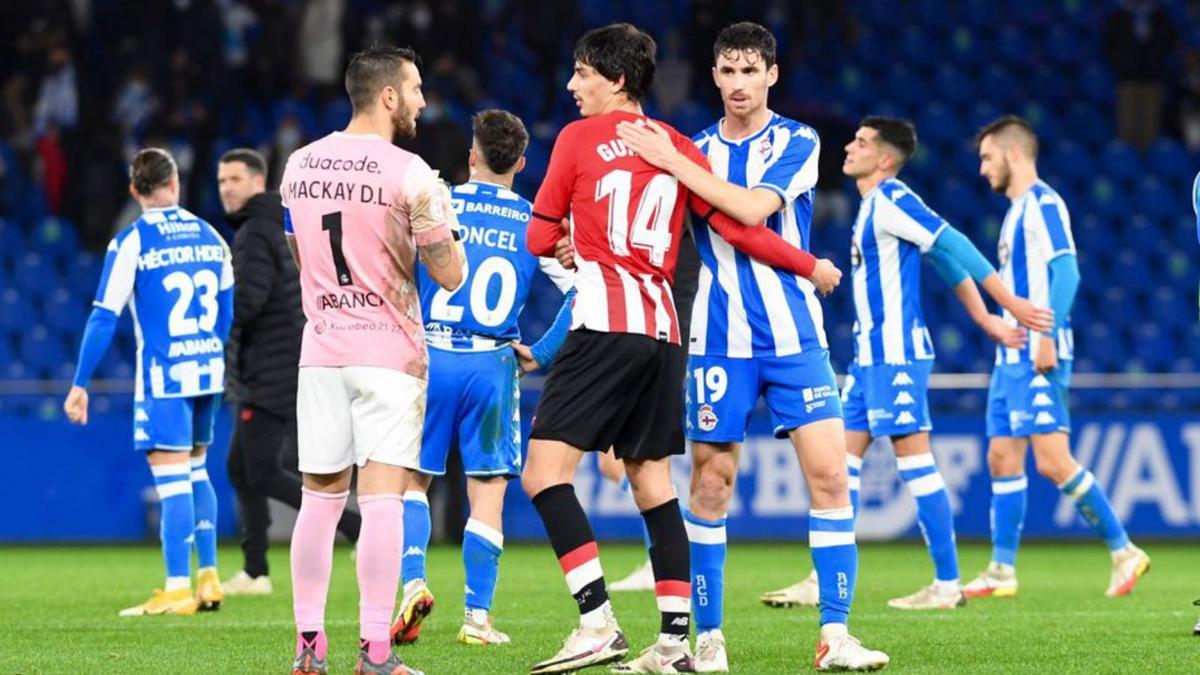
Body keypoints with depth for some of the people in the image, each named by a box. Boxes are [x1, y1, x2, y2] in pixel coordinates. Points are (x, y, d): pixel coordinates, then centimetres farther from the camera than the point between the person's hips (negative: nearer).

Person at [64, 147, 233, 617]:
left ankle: (178, 590, -7)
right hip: (208, 370, 6)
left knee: (172, 480, -6)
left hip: (163, 376, -6)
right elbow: (229, 311, 16)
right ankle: (209, 578, 17)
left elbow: (104, 319, -10)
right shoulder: (209, 236, 8)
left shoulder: (130, 243, -8)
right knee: (195, 473, 18)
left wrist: (80, 384, -6)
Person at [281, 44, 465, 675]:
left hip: (320, 350, 5)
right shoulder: (409, 173, -12)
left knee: (319, 498, 10)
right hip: (388, 354, -5)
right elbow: (449, 275, -7)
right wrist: (442, 216, 10)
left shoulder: (299, 164, 7)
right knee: (382, 499, -6)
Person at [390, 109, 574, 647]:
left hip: (429, 359, 0)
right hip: (493, 364, 0)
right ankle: (477, 617, 3)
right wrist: (542, 353, 9)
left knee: (413, 479, 13)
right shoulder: (534, 223, 3)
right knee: (487, 492, 6)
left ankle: (412, 582, -7)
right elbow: (581, 289, 1)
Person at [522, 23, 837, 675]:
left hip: (605, 327, -7)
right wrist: (812, 265, 19)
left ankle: (598, 623, -20)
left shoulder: (579, 137, 0)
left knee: (544, 472, -8)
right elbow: (736, 226, 8)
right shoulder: (678, 148, 13)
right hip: (663, 331, 7)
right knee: (652, 481, 11)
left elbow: (540, 238, 4)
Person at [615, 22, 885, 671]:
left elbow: (753, 208, -17)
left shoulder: (797, 143, -1)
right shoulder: (693, 151, 8)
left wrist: (672, 162, -17)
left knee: (829, 475, -10)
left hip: (794, 336, -2)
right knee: (710, 483, -1)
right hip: (718, 341, 2)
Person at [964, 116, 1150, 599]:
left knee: (1052, 461, -13)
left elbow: (1066, 271, -19)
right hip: (1012, 357, 10)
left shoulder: (1042, 203, -9)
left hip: (1037, 359, -10)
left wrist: (1047, 336, -24)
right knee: (1002, 459, 7)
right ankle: (1001, 572, 10)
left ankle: (1123, 551, -7)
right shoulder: (1018, 210, 20)